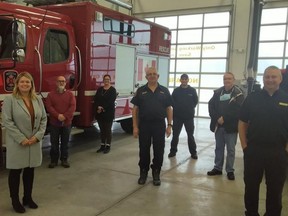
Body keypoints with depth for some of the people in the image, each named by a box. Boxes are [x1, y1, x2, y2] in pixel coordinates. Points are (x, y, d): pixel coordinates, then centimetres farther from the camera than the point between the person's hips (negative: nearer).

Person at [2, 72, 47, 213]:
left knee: (30, 170, 14)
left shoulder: (37, 100, 7)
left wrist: (38, 136, -6)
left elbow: (44, 119, 7)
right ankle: (15, 201, 23)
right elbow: (7, 121, -13)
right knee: (15, 171, 7)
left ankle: (28, 198, 30)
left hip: (34, 142, 5)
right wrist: (21, 139, -16)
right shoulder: (10, 99, -8)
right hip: (17, 143, -4)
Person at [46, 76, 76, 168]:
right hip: (54, 123, 0)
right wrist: (57, 115, -19)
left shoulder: (70, 94, 4)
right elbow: (49, 107, -6)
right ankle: (54, 160, 16)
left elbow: (73, 106, -5)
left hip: (67, 123, 1)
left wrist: (65, 116, -17)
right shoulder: (51, 94, 3)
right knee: (54, 143, 5)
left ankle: (64, 160, 18)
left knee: (65, 143, 8)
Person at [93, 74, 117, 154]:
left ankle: (108, 146, 9)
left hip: (108, 113, -5)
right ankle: (102, 145, 18)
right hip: (100, 113, 5)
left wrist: (103, 108, -18)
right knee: (102, 130, 10)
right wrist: (98, 107, -13)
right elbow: (95, 99, 4)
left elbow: (111, 101, -13)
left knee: (108, 129, 1)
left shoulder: (112, 90, -2)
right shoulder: (99, 89, 13)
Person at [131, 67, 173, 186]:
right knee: (144, 150, 8)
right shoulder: (141, 91, 3)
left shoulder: (164, 91, 5)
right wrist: (135, 126, -3)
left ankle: (156, 174, 22)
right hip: (144, 125, 0)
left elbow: (169, 109, 6)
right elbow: (135, 109, 3)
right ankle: (143, 173, 24)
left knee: (159, 150, 6)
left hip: (159, 125, 0)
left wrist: (169, 125, -2)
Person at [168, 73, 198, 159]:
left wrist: (190, 109, 5)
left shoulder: (192, 90, 0)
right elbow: (172, 101, 4)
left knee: (190, 135, 7)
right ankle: (173, 151, 19)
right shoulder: (176, 90, 2)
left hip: (189, 116, -1)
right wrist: (176, 108, 1)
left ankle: (193, 152, 16)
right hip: (177, 116, 1)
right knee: (175, 135, 7)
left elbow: (195, 101, 6)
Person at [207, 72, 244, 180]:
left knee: (230, 149, 4)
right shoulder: (218, 92, 6)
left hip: (231, 126, -4)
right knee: (219, 148, 14)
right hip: (218, 125, 4)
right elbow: (211, 105, 2)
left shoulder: (238, 93, -6)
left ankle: (230, 170, 15)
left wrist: (224, 118, -19)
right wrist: (217, 118, -11)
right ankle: (218, 168, 25)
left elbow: (238, 110, -15)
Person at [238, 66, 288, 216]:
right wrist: (244, 146, -3)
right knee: (251, 185, 12)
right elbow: (242, 123, 2)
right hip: (253, 150, 0)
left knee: (275, 188, 13)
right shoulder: (252, 98, 1)